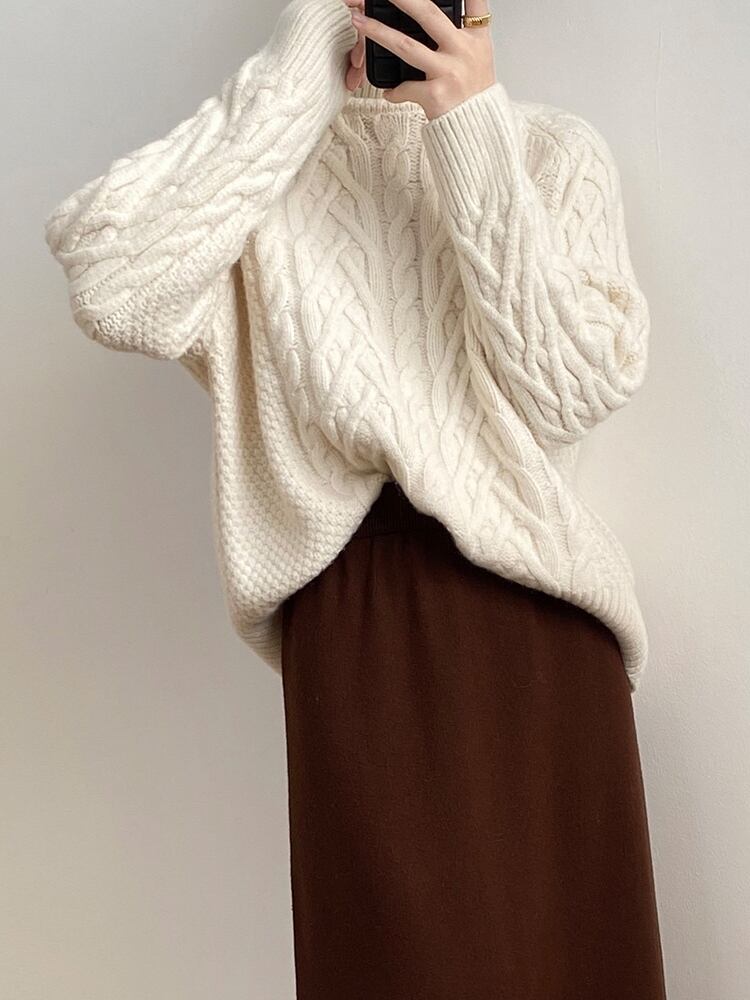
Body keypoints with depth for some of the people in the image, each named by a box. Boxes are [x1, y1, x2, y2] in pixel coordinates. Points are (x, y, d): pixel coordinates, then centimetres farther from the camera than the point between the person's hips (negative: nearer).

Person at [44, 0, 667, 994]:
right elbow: (115, 291, -14)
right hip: (351, 609, -1)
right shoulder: (274, 162, 5)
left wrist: (475, 134, -11)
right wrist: (292, 84, -10)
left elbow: (573, 387, -7)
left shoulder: (555, 150, 7)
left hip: (531, 604, 1)